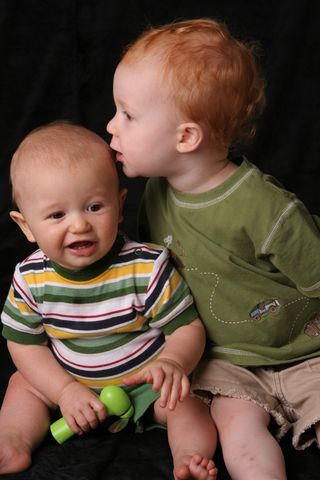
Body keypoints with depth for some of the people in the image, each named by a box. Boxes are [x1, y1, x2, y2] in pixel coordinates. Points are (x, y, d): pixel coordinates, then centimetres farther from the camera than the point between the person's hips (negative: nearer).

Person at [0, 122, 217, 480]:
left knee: (188, 405, -25)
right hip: (72, 381, 4)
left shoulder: (148, 266, -25)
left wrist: (173, 362, -42)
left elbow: (187, 328, -19)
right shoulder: (31, 278, -17)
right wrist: (65, 390, -17)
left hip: (145, 381, -4)